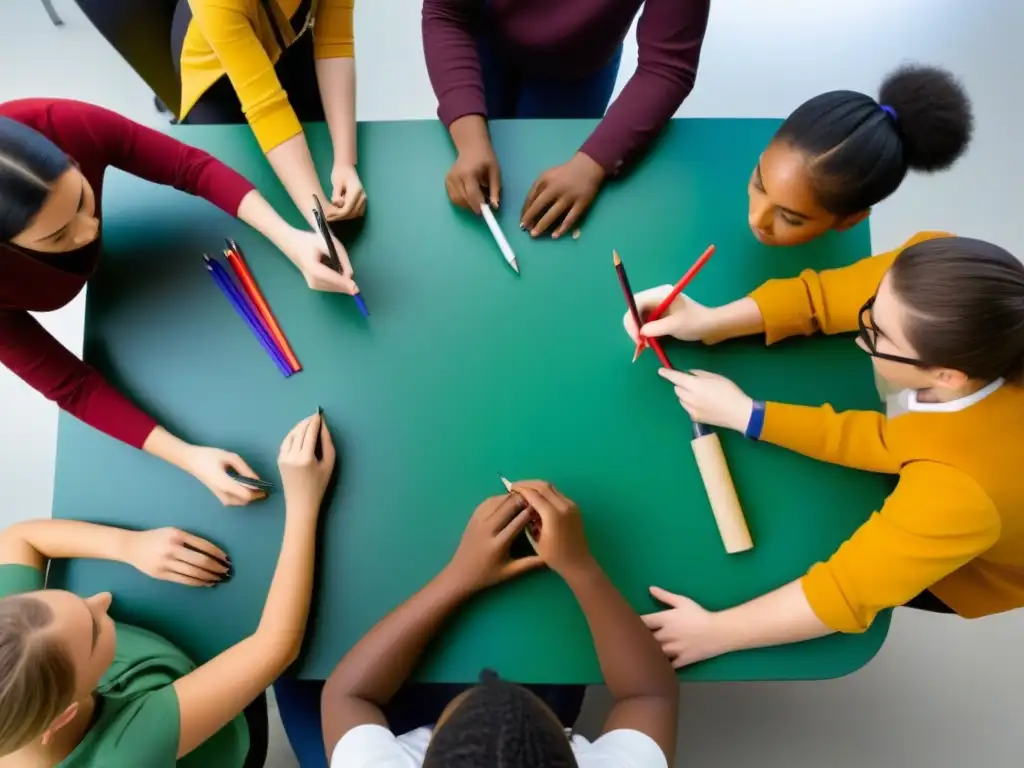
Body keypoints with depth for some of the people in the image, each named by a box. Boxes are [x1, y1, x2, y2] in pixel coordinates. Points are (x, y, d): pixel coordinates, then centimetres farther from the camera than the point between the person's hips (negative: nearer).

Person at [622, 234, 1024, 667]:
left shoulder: (961, 486, -47)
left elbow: (846, 591, -38)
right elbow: (829, 293, -25)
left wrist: (712, 630, -34)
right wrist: (706, 322, -33)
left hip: (971, 570, -5)